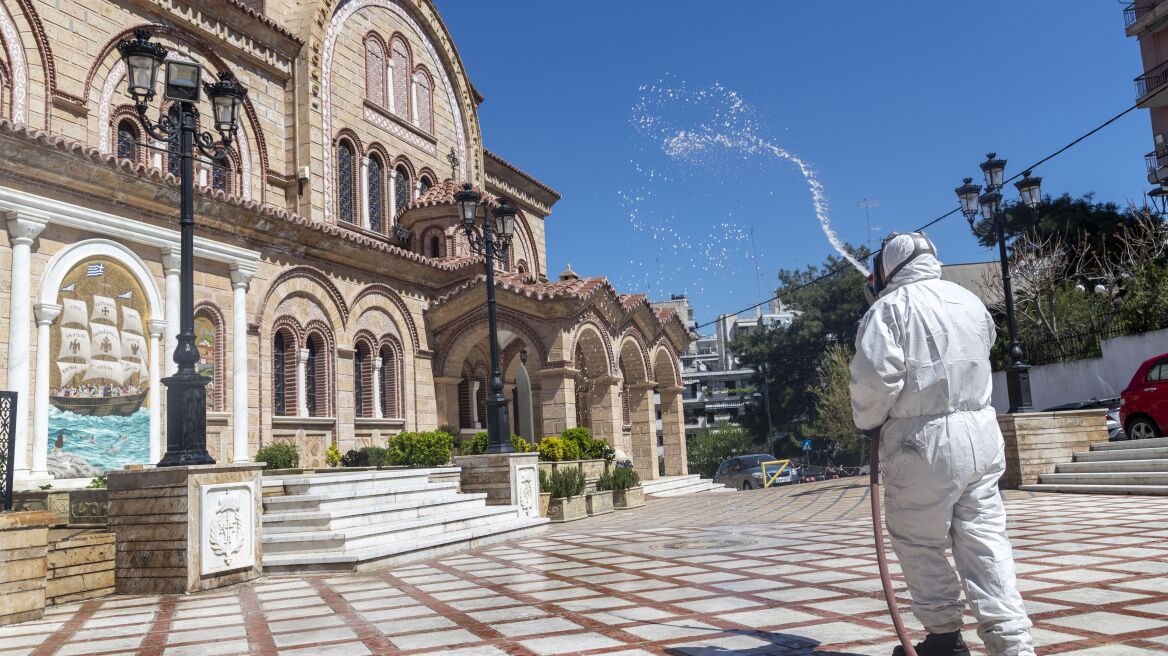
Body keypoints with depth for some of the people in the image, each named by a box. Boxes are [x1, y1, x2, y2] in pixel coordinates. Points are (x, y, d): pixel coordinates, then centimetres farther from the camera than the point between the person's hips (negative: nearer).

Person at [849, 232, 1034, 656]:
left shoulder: (890, 307, -8)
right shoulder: (969, 301, 14)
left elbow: (875, 376, -16)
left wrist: (868, 422, -1)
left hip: (924, 440, -6)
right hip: (981, 433, 6)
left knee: (920, 544, 8)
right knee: (985, 541, 7)